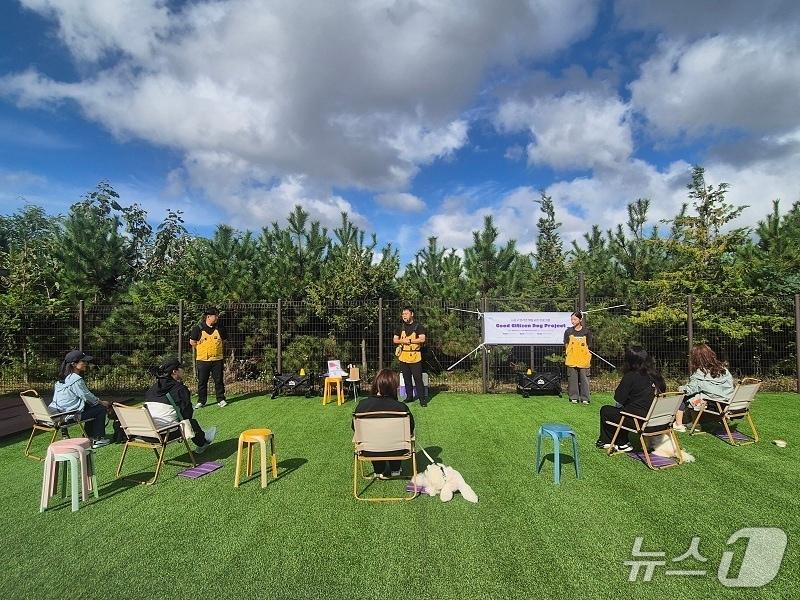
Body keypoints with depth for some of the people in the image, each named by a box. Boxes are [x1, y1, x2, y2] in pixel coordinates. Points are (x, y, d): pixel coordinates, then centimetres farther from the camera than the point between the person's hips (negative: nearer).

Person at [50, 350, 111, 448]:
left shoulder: (64, 377, 14)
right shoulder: (76, 379, -19)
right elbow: (87, 396, -12)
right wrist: (101, 402, 4)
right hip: (67, 415, -10)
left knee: (91, 407, 25)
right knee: (101, 409, -1)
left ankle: (89, 436, 31)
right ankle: (97, 439, 6)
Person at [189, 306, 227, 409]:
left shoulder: (219, 329, 5)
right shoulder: (198, 328, -5)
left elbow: (223, 341, 18)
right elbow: (192, 342, 1)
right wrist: (204, 349, 4)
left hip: (217, 359, 2)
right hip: (202, 360, -2)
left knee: (219, 380, 6)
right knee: (202, 381, 6)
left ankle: (221, 399, 16)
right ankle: (201, 401, 17)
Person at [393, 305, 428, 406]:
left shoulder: (418, 326, -4)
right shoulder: (400, 327, 12)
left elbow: (422, 339, -14)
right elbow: (395, 340, 13)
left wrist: (409, 340, -15)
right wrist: (402, 341, -8)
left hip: (415, 356, -5)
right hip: (403, 356, 5)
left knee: (418, 378, -6)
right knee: (406, 378, 12)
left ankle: (422, 399, -1)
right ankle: (409, 397, 23)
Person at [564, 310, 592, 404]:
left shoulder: (586, 331, 2)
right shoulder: (568, 331, 5)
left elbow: (589, 345, 7)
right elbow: (566, 345, 11)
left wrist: (588, 357, 1)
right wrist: (567, 355, 2)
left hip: (583, 359, -1)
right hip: (571, 359, 1)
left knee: (584, 378, 0)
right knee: (572, 378, 4)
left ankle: (585, 398, 8)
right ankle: (574, 397, 13)